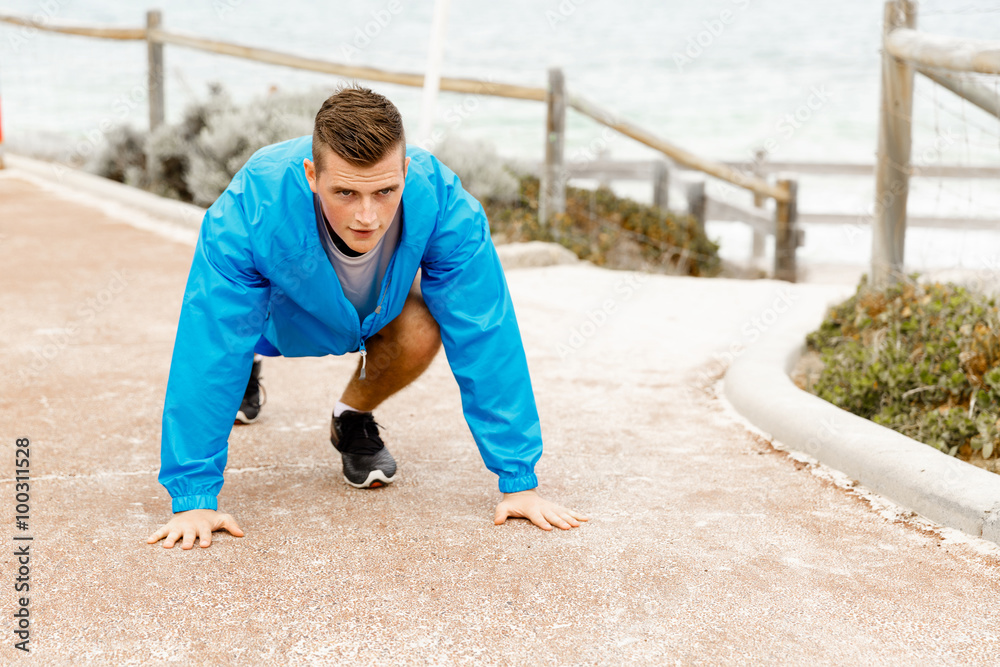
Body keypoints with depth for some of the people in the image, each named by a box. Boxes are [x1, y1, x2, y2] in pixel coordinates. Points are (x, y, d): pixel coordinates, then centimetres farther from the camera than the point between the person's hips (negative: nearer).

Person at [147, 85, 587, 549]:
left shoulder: (441, 201, -39)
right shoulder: (252, 209, -42)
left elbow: (485, 337, -34)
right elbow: (209, 350, -38)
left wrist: (518, 481, -33)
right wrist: (192, 499, -38)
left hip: (378, 306, -2)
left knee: (421, 335, -28)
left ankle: (354, 417, 3)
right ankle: (247, 365, 22)